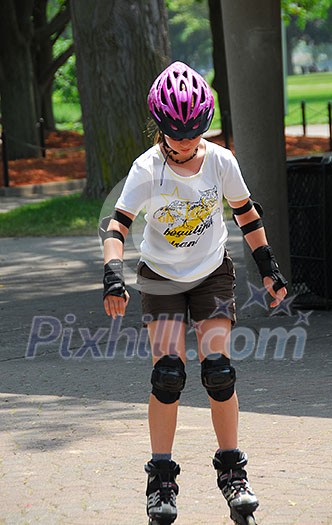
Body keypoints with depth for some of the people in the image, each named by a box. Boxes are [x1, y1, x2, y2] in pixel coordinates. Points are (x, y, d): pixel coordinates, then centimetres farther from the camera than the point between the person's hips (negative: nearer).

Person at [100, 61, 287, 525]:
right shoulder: (148, 169, -19)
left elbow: (246, 212, 4)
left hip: (213, 273, 1)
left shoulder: (220, 161, -12)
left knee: (217, 369, -11)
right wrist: (113, 275, -40)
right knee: (168, 373, -13)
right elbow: (117, 224, -24)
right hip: (162, 277, -1)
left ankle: (232, 471, 2)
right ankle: (162, 479, -5)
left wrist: (269, 268, 6)